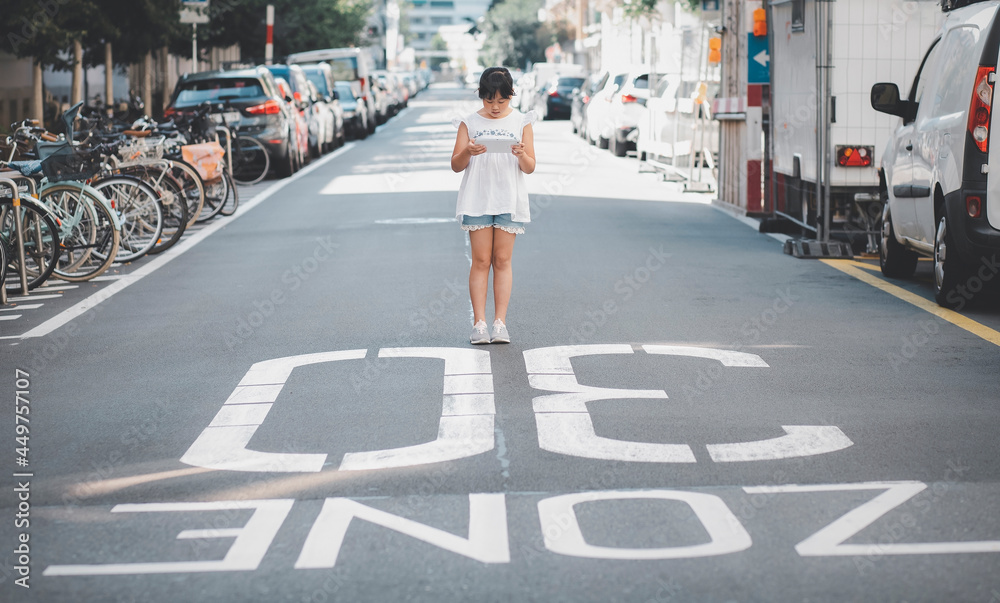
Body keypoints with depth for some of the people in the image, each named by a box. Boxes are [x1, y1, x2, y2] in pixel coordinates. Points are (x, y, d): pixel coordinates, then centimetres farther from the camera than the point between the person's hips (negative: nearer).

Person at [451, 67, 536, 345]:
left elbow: (530, 168, 3)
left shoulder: (521, 122, 6)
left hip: (510, 200, 0)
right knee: (481, 261, -3)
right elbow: (456, 165, 2)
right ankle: (479, 324, -3)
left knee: (502, 261, 0)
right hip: (477, 199, 0)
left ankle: (500, 323, 1)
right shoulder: (469, 123, 5)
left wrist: (521, 155, -19)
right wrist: (467, 152, -19)